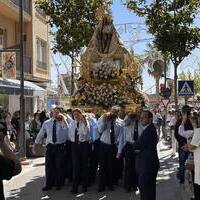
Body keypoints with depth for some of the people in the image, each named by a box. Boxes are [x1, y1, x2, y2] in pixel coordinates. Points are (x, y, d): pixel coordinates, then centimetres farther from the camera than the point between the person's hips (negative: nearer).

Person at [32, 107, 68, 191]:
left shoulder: (63, 123, -3)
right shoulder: (46, 123, 3)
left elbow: (67, 130, -22)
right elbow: (40, 135, 8)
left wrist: (63, 119, -21)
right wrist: (35, 145, 10)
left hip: (60, 147, -2)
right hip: (50, 146, 2)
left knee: (59, 166, 8)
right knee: (49, 166, 7)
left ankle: (58, 184, 25)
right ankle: (49, 184, 21)